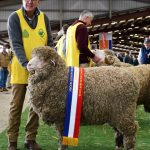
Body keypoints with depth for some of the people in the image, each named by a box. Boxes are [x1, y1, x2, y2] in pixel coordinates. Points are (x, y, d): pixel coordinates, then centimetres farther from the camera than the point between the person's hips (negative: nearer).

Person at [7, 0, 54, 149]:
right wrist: (27, 65, -27)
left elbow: (49, 43, 5)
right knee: (16, 106, 3)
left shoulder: (44, 18, 4)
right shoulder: (14, 17, -7)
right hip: (21, 69, -3)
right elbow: (16, 45, -14)